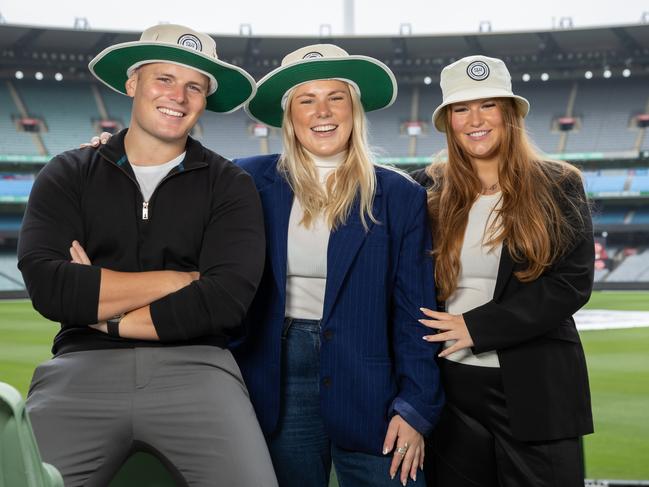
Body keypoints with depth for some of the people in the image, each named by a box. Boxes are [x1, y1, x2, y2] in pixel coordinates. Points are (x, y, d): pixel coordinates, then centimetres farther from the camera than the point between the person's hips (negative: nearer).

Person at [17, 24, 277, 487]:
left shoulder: (229, 186, 8)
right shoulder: (68, 175, 10)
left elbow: (226, 300, -7)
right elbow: (47, 286, -7)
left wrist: (107, 319, -4)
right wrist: (181, 280, -6)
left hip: (195, 366, 0)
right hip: (83, 366, 1)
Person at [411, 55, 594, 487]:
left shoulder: (558, 186, -1)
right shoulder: (430, 191, 5)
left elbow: (572, 283, -9)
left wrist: (477, 326, -15)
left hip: (535, 388, -2)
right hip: (449, 386, 2)